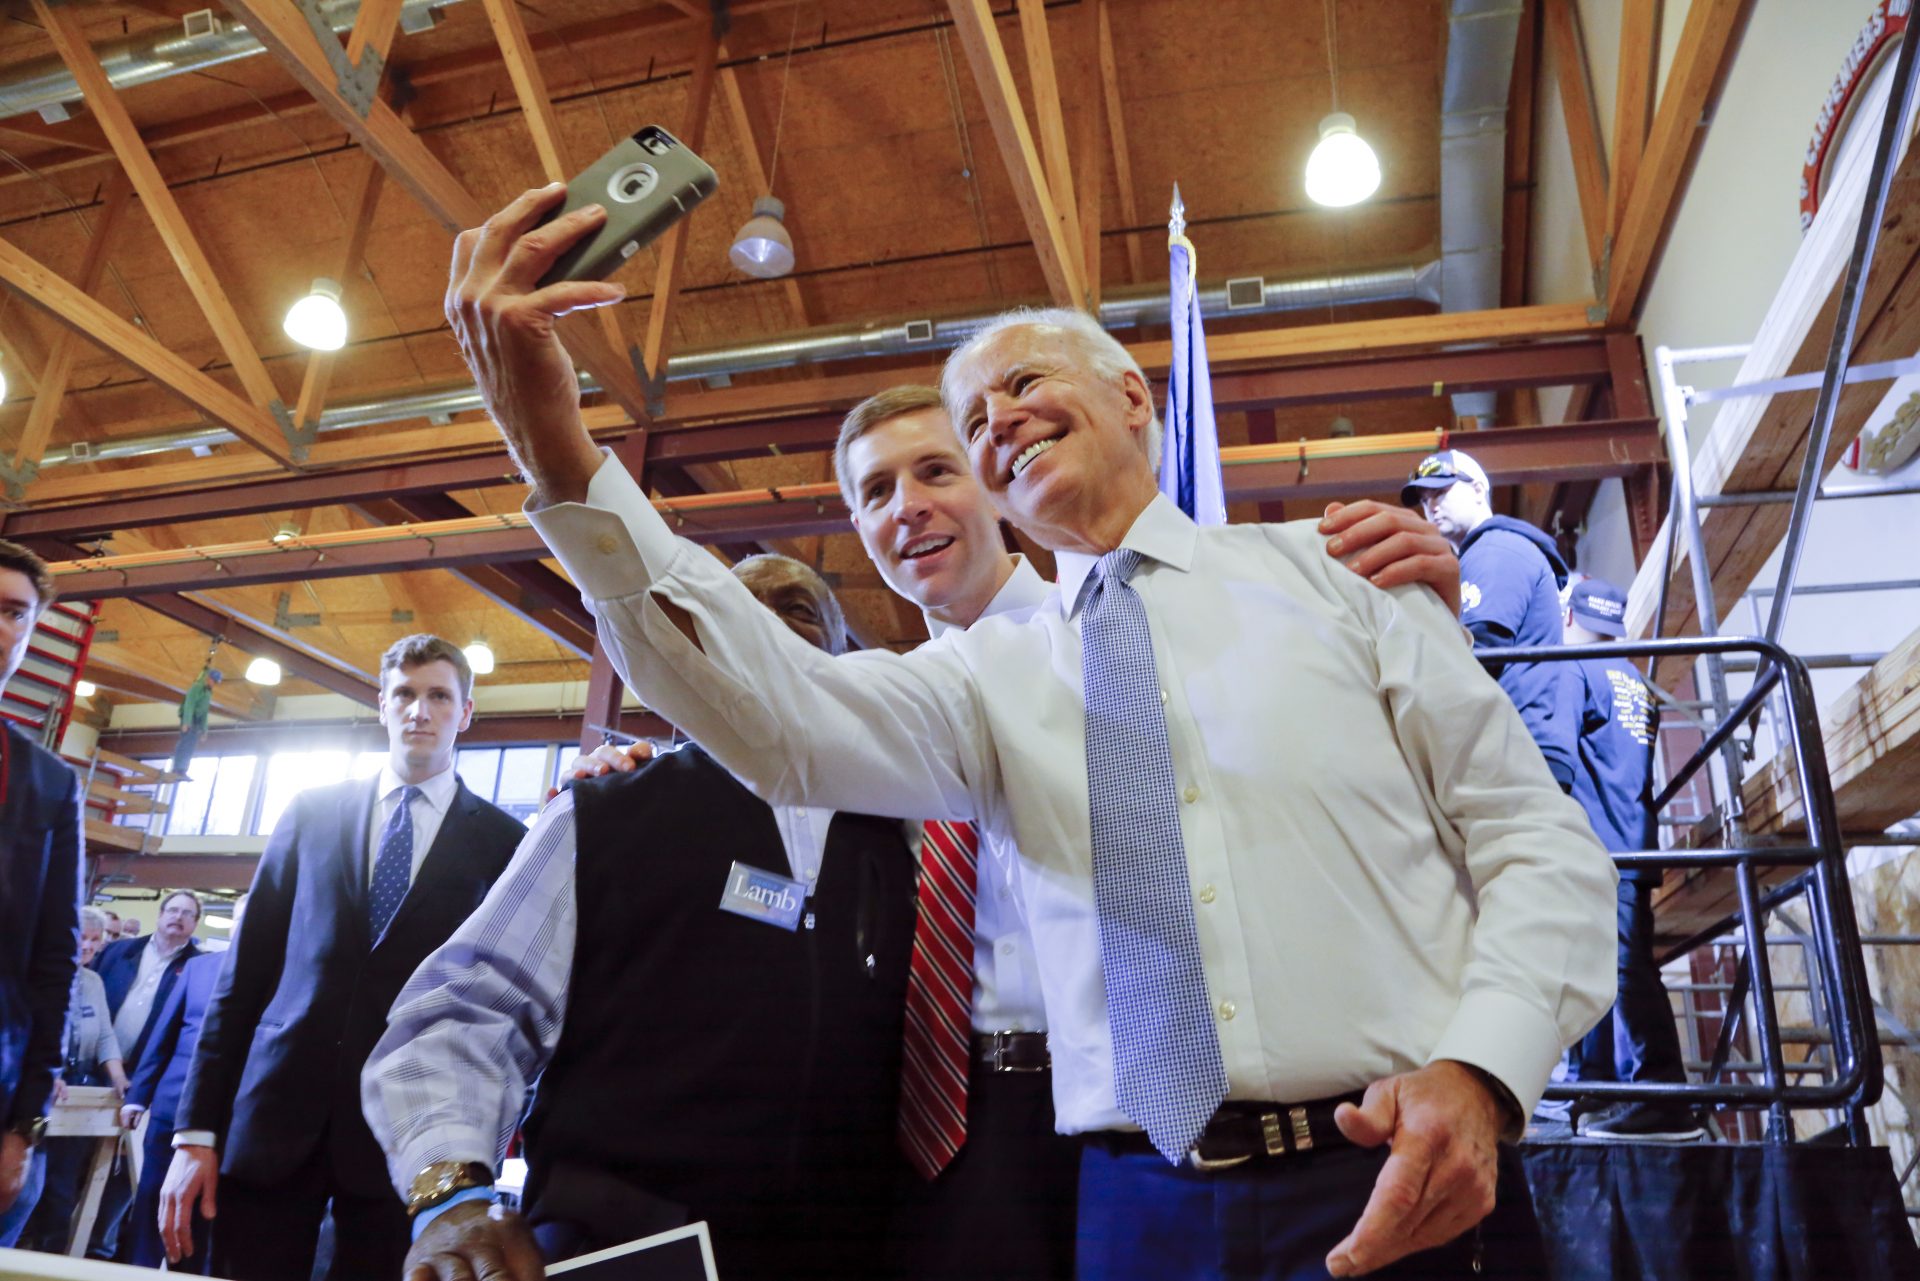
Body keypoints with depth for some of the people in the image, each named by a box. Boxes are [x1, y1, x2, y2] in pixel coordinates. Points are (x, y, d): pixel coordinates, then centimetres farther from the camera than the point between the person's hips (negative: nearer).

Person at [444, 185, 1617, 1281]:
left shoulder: (1326, 571, 4)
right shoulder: (992, 674, 6)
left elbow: (1539, 843, 2)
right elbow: (785, 718, -13)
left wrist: (1480, 1072, -16)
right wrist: (562, 458, -23)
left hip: (1395, 1180, -1)